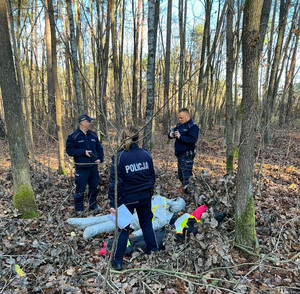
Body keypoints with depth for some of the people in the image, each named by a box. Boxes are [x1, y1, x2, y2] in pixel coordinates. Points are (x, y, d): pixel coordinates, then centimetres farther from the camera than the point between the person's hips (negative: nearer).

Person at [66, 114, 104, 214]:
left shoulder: (93, 135, 9)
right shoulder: (73, 136, -7)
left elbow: (99, 148, 16)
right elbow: (69, 150, -9)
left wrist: (100, 158, 1)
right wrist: (83, 152, -17)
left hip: (94, 166, 5)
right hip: (81, 168, -5)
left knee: (94, 187, 15)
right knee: (80, 189, 3)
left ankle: (93, 206, 32)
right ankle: (79, 209, 20)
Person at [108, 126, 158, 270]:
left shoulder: (119, 157, -16)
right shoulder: (146, 154, -4)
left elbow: (115, 182, -17)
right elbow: (152, 176, 4)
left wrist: (112, 203, -12)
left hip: (127, 198, -3)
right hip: (145, 196, 3)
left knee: (123, 227, 12)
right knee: (146, 223, 22)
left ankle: (118, 260, 22)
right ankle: (153, 251, 36)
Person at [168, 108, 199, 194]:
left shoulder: (193, 126, -10)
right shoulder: (179, 125, 13)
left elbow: (193, 140, -24)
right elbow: (170, 134, 17)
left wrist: (180, 137, -27)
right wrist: (170, 135, -7)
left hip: (186, 156, -8)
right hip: (179, 154, 8)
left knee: (186, 177, -7)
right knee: (180, 176, 17)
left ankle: (187, 192, 0)